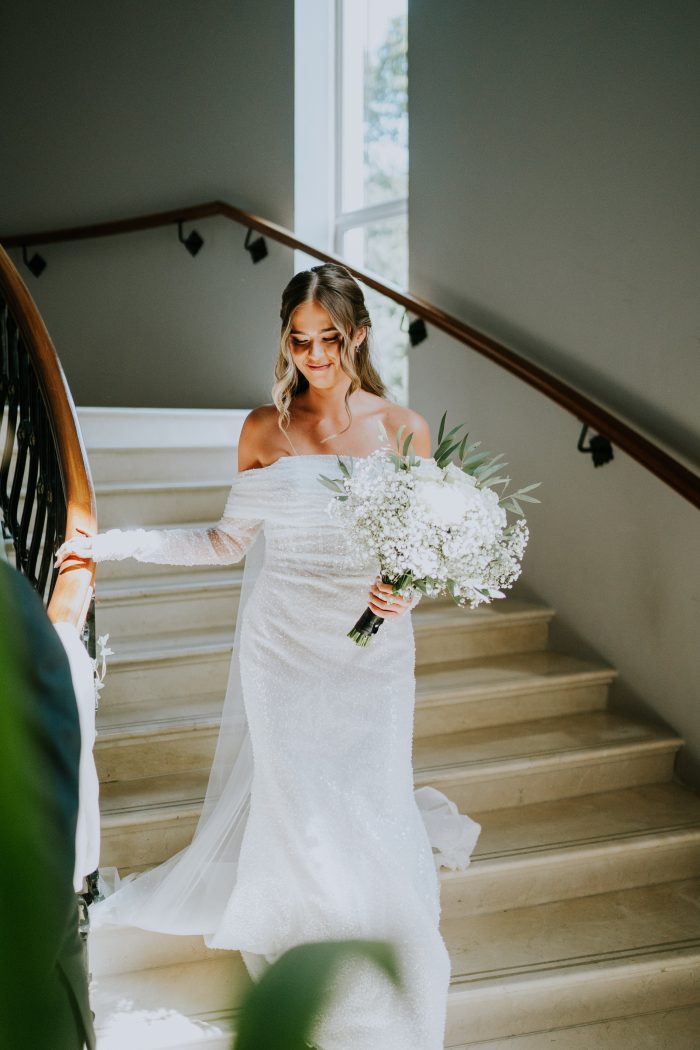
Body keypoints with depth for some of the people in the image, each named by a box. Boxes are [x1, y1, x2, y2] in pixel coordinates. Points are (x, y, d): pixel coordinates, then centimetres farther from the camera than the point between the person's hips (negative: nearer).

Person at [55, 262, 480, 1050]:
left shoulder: (403, 430, -4)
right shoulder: (264, 430, -1)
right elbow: (229, 541, 7)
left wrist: (405, 594, -20)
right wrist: (116, 543, 3)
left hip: (369, 650, 0)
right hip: (281, 647, 1)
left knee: (363, 803, 3)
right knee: (288, 800, 4)